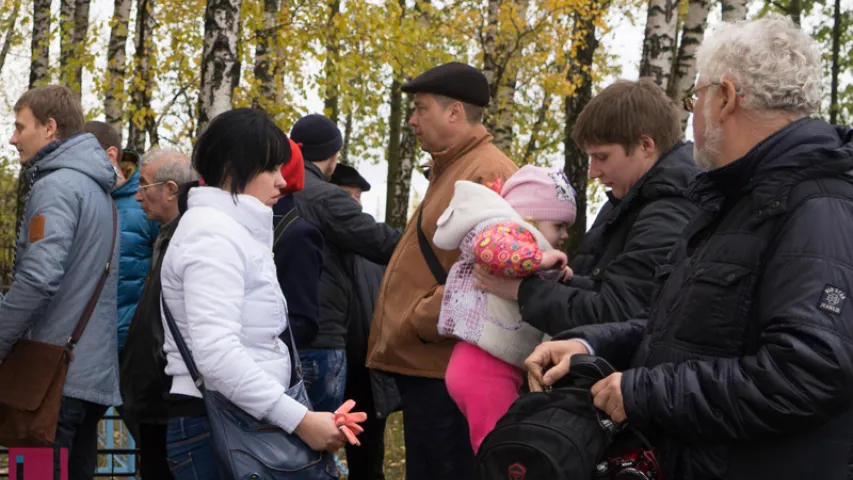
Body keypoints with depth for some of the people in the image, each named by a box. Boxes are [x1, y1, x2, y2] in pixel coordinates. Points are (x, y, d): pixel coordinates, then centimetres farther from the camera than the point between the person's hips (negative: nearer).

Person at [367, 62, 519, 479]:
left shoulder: (487, 175, -14)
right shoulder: (454, 170, 20)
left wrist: (418, 323, -16)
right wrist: (402, 330, 18)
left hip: (446, 373, -11)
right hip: (427, 366, 11)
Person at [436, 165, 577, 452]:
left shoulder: (519, 241, 23)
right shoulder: (507, 230, -9)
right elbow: (489, 248, -35)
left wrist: (556, 276, 12)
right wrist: (540, 258, -29)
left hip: (495, 368, 11)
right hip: (485, 368, -11)